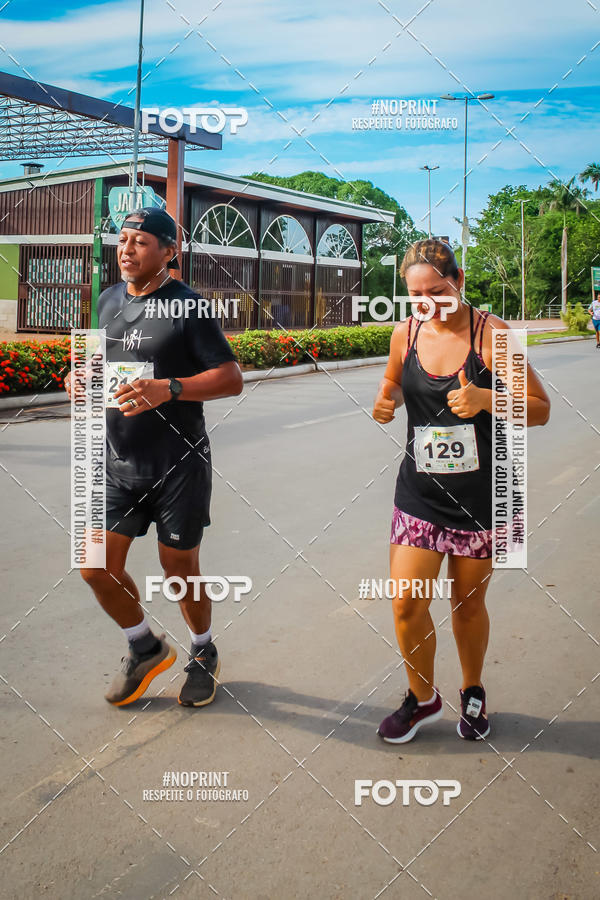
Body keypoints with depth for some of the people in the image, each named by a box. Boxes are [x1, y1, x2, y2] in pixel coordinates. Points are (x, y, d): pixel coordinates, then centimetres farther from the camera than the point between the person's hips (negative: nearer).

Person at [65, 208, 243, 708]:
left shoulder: (187, 305, -9)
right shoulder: (107, 301, 9)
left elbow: (232, 378, -14)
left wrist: (167, 389, -27)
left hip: (178, 463, -5)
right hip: (118, 461, 5)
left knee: (179, 570, 7)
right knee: (98, 567, 4)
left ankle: (204, 654, 35)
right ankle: (146, 648, 31)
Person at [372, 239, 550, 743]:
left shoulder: (492, 334, -10)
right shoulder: (406, 334, 2)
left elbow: (540, 409, -9)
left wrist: (486, 399, -27)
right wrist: (386, 401, -3)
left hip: (481, 498, -3)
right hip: (420, 494, 3)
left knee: (468, 604, 12)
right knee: (406, 603, -3)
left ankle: (473, 692, 39)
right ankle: (423, 699, 24)